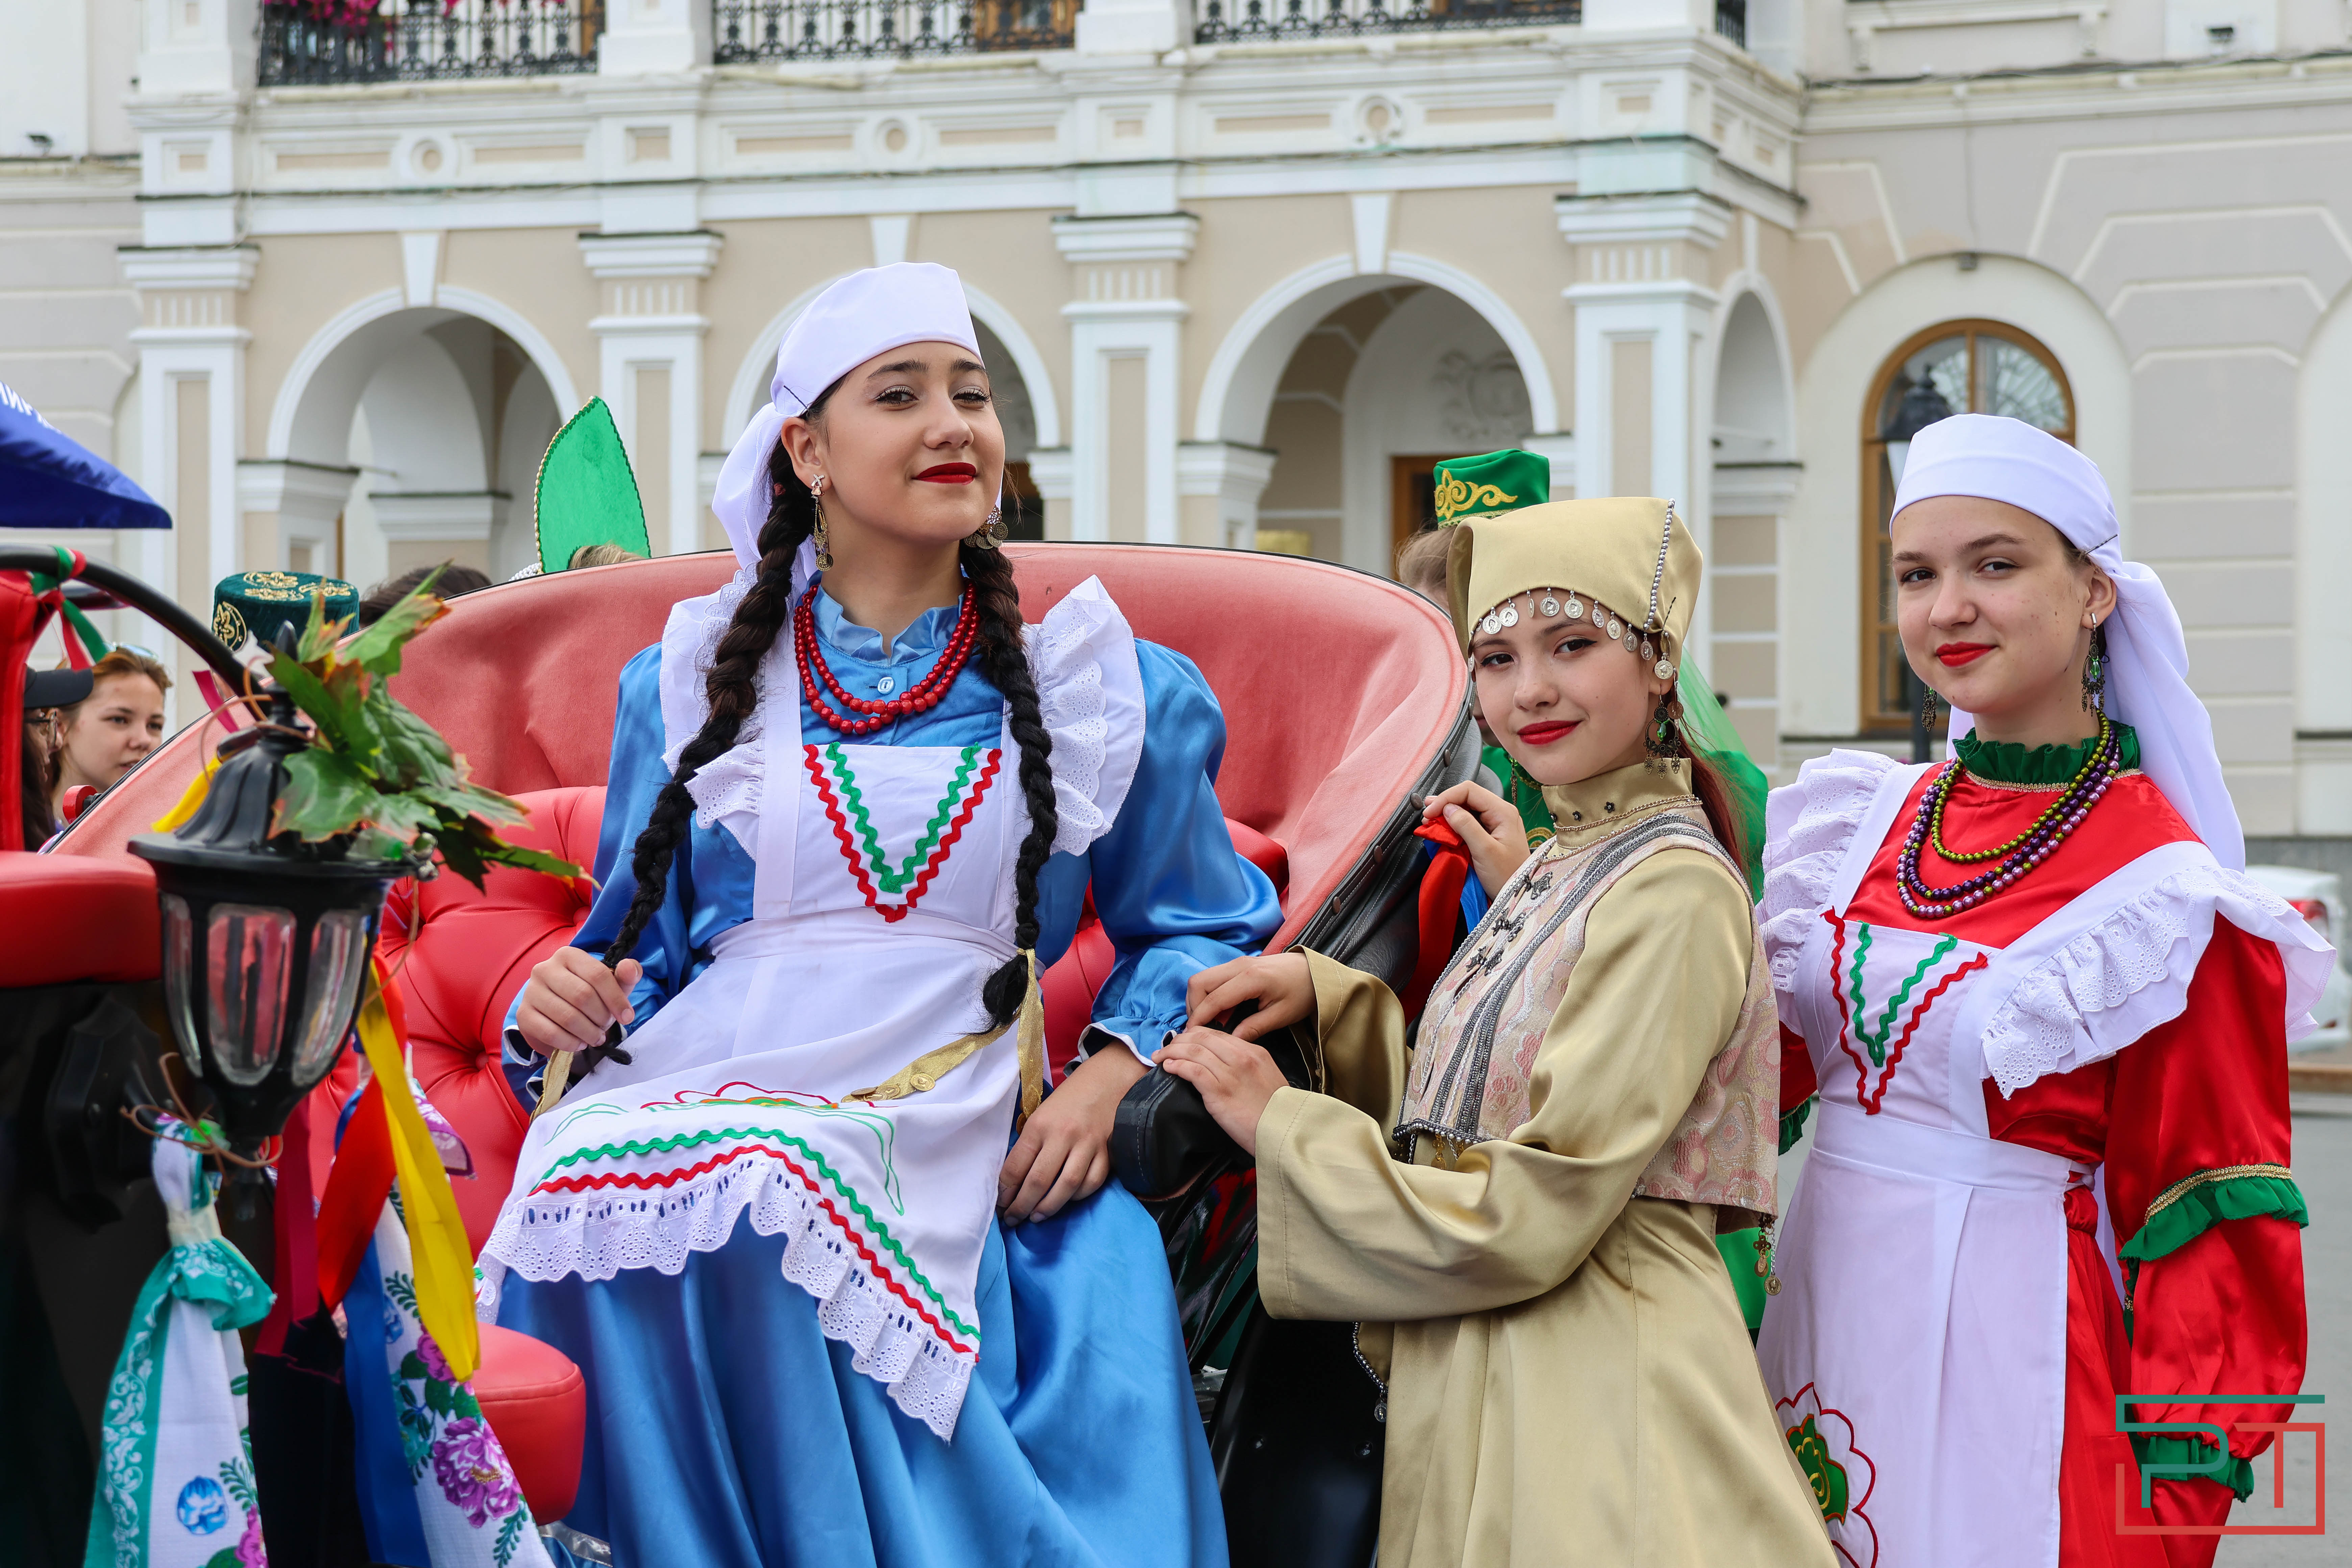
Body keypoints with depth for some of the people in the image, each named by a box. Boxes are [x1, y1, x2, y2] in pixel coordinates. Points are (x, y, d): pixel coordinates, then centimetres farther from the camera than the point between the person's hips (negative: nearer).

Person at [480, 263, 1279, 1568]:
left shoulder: (1098, 687, 16)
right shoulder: (692, 680, 18)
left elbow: (1203, 928, 21)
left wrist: (1105, 1079, 2)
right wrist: (564, 1001, -2)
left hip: (944, 1165, -1)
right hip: (695, 1113, 1)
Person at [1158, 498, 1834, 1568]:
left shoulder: (1672, 893, -15)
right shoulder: (1557, 870, 13)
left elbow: (1528, 1216, -19)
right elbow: (1451, 1134, 11)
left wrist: (1279, 1124, -10)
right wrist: (1322, 995, -1)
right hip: (1485, 1393, 8)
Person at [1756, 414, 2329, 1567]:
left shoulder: (2160, 897, -10)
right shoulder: (1869, 823, 6)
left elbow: (2206, 1223, -9)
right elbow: (1773, 1063, 10)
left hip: (2002, 1342, -5)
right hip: (1827, 1328, 6)